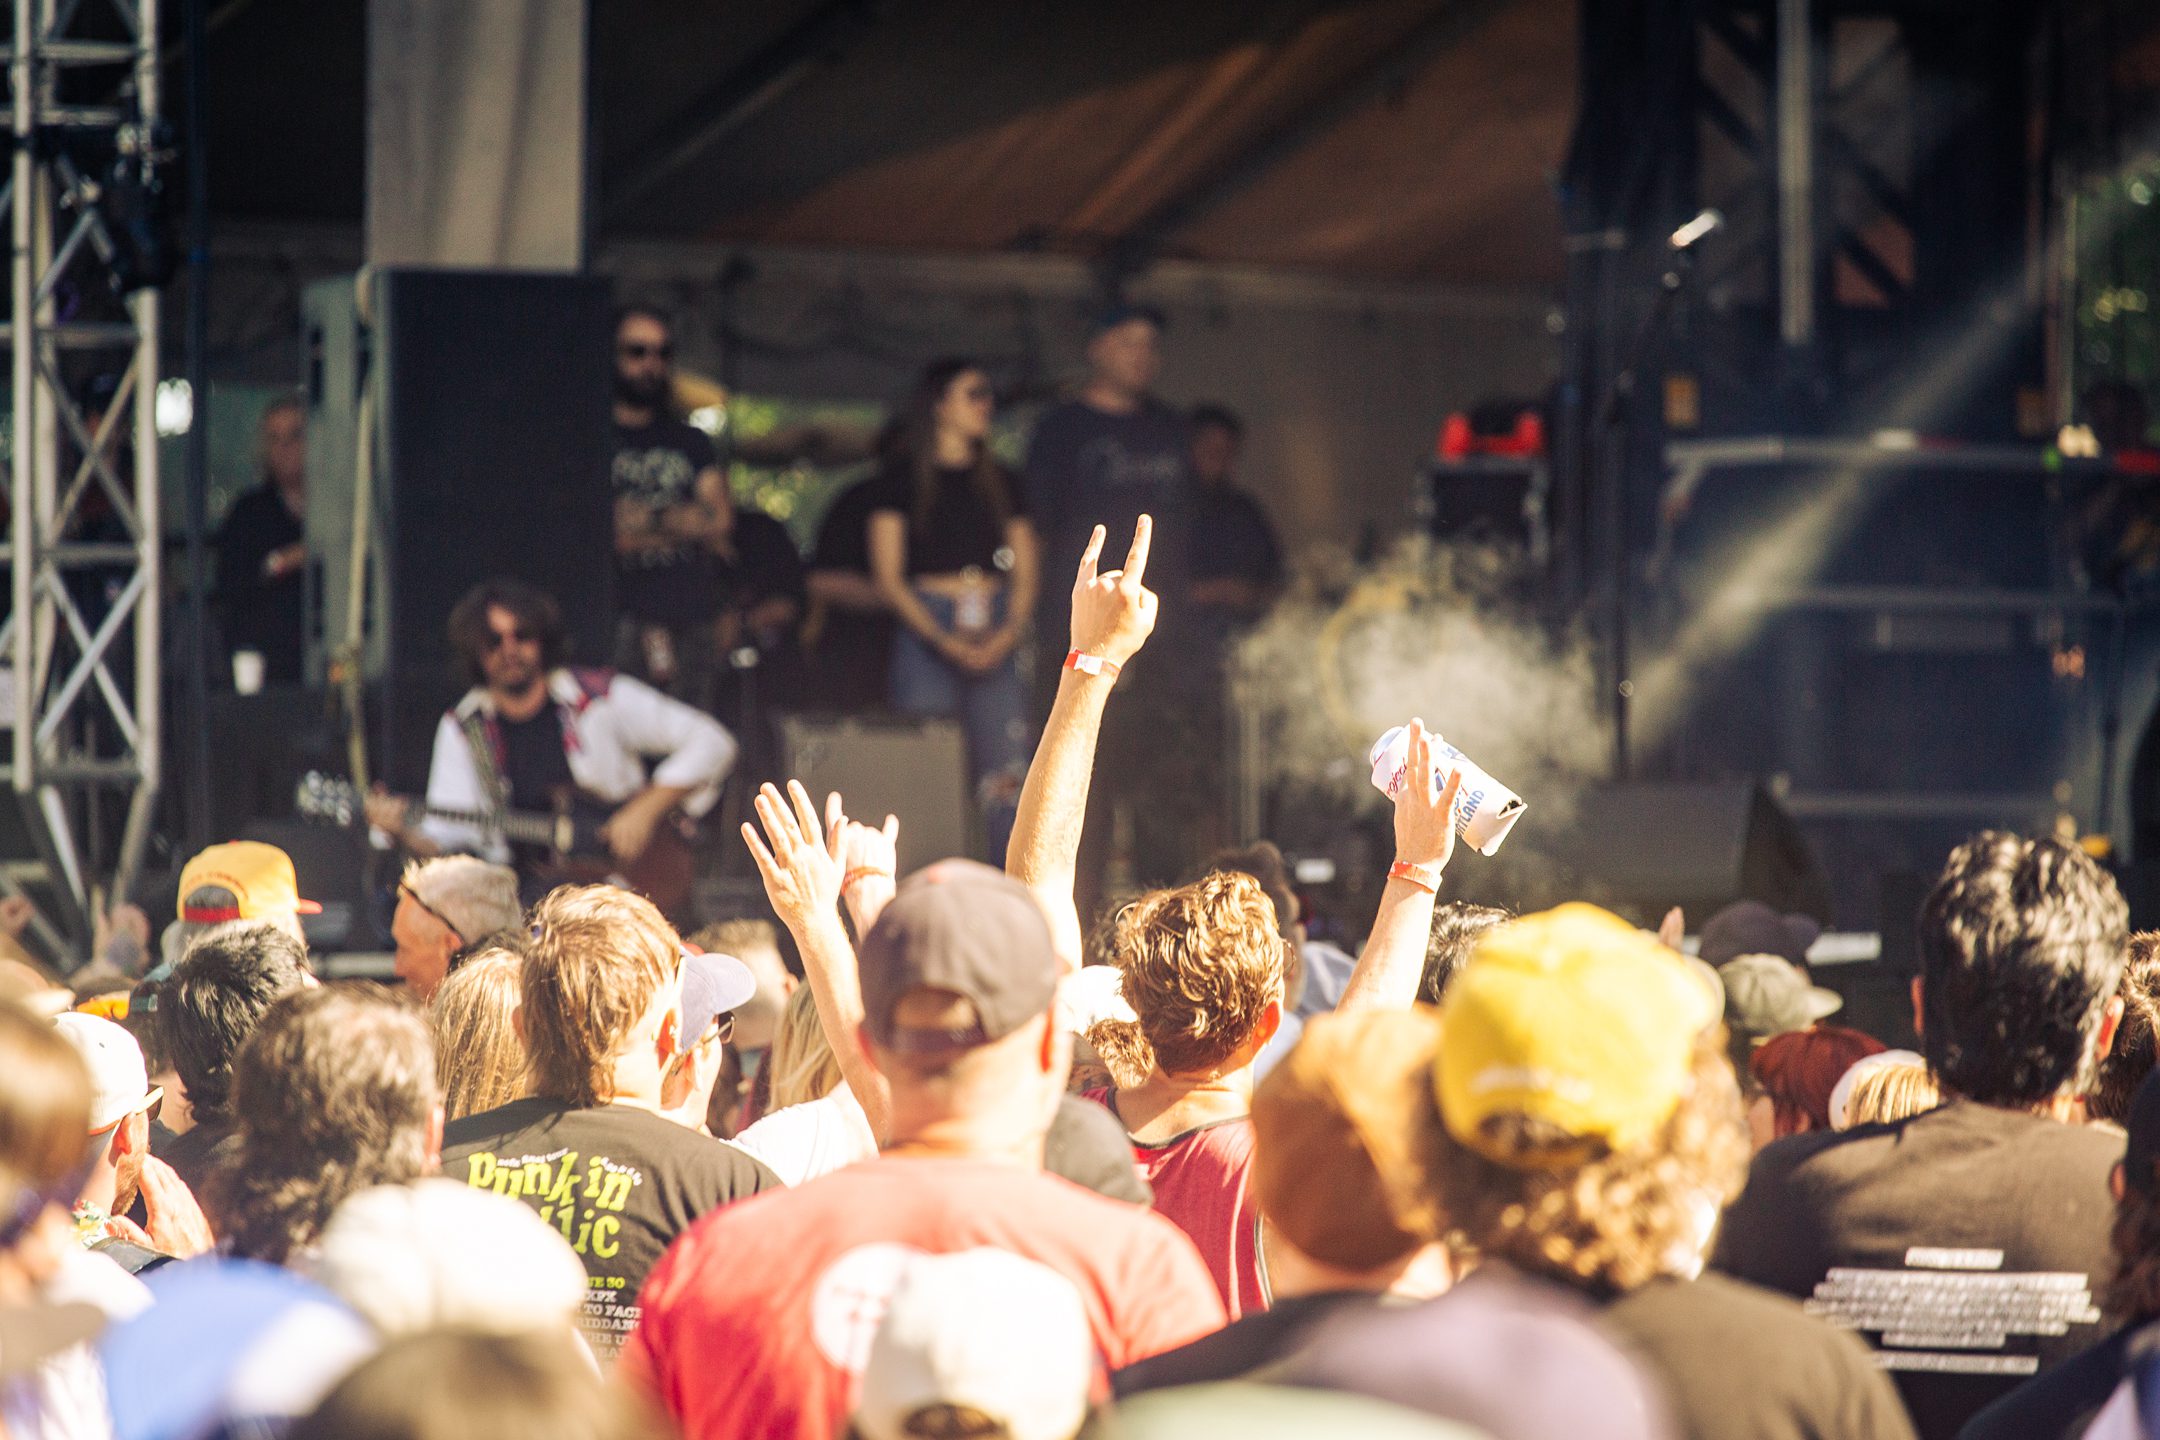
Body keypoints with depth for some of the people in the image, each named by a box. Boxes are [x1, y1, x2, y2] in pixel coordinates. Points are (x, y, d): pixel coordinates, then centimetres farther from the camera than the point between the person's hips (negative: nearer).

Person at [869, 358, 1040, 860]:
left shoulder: (999, 481, 17)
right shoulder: (905, 476, 4)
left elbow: (1025, 574, 13)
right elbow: (887, 574, -1)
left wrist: (1010, 631, -7)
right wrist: (943, 639, -13)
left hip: (994, 643, 4)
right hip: (925, 632, -4)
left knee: (1008, 776, -7)